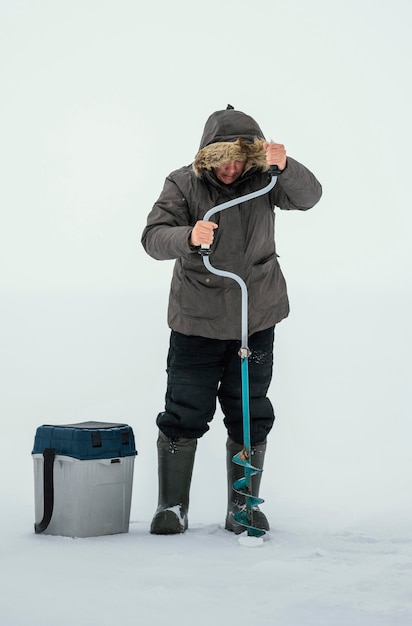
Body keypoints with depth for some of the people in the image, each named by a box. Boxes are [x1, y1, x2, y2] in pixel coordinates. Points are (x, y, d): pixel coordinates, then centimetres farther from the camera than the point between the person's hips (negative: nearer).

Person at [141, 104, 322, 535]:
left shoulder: (262, 179, -2)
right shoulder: (183, 184, -9)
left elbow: (308, 196, -13)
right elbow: (154, 237, -18)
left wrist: (284, 167, -33)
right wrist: (189, 237, -40)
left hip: (256, 319, 2)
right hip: (196, 321, -2)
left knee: (250, 415, 7)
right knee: (184, 414, 1)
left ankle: (243, 507, 20)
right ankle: (172, 507, 15)